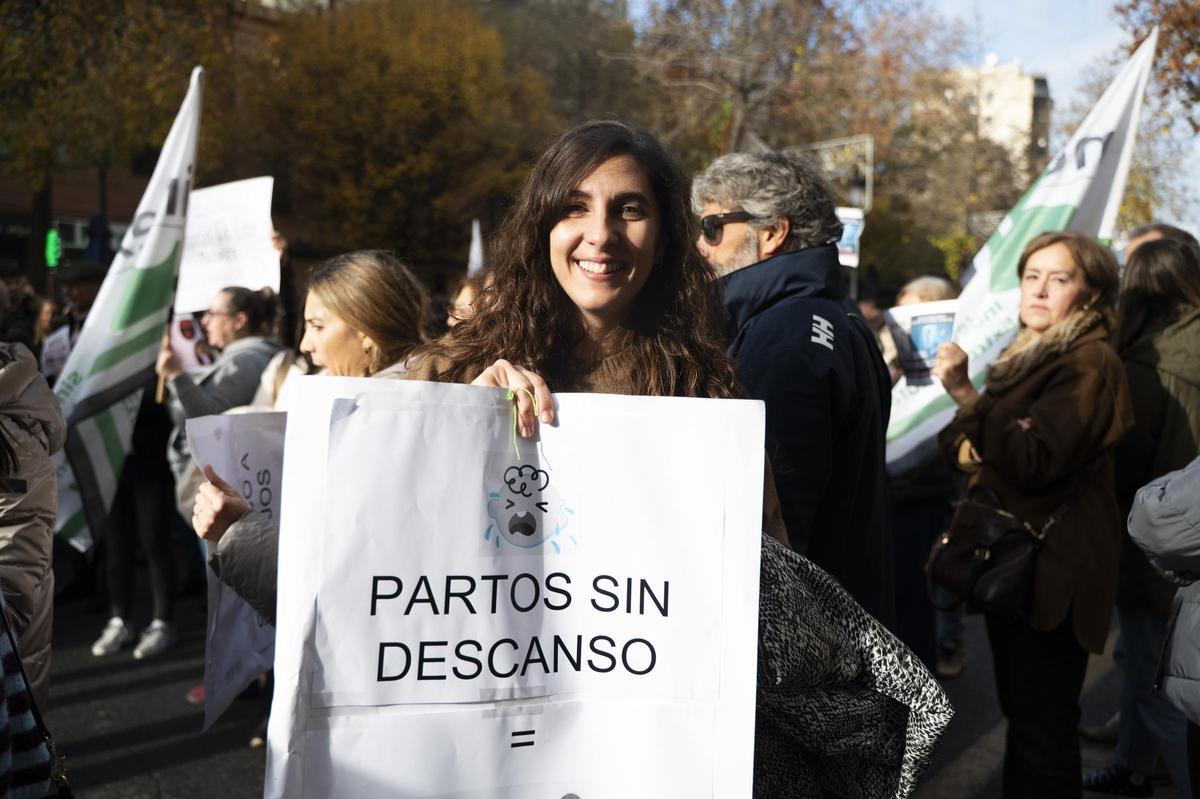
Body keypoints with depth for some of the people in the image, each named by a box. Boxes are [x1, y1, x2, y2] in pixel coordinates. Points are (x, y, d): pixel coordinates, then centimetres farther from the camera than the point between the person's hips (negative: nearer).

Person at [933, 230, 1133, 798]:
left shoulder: (1090, 364, -13)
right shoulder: (1027, 356, 13)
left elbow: (1035, 461, -24)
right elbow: (956, 437, 16)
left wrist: (966, 396, -28)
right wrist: (965, 446, -4)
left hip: (1053, 569, -8)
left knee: (1042, 724, -1)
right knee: (1019, 709, 18)